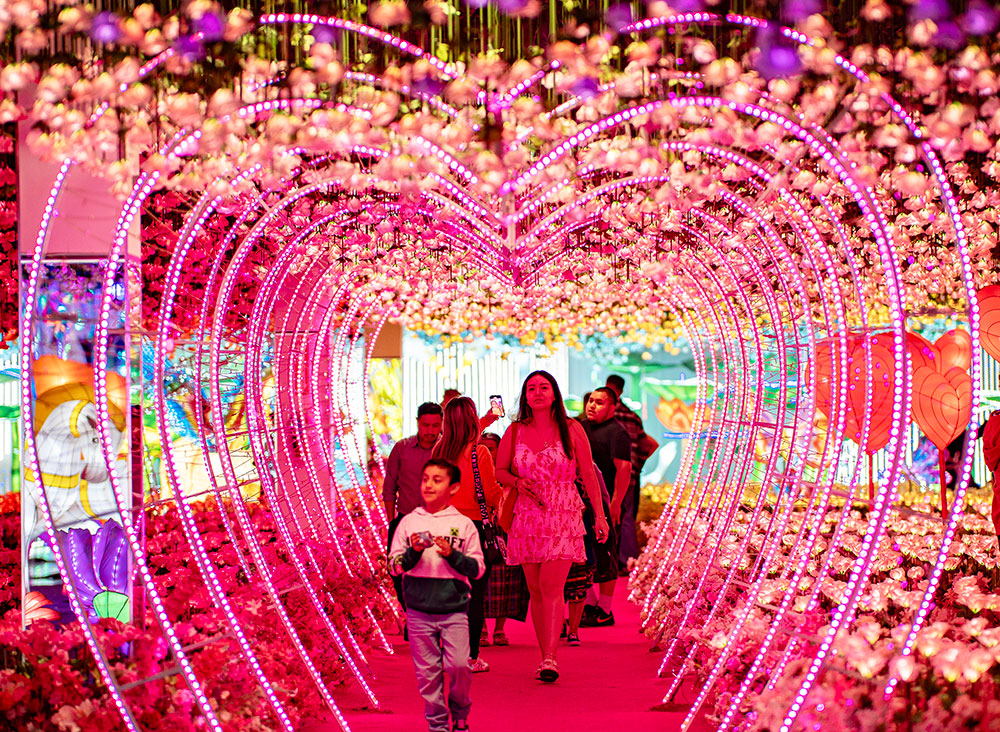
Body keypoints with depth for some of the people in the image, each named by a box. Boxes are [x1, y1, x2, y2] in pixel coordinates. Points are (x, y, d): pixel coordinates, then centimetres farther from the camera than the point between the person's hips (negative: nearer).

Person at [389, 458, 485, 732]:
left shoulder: (464, 525, 3)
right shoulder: (409, 522, 7)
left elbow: (478, 569, 1)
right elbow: (394, 566, 6)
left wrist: (452, 555, -13)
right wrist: (414, 552, -12)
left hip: (454, 610, -1)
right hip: (419, 610, 1)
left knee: (459, 665, -11)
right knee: (427, 671, 2)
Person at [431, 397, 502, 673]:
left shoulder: (439, 451, 4)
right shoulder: (479, 453, -13)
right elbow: (491, 493, -11)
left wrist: (485, 421, 37)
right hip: (473, 526, -5)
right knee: (476, 593, 2)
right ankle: (471, 657, 3)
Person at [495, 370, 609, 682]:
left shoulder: (571, 430, 0)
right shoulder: (515, 432, 6)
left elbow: (588, 475, 4)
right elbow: (499, 471, 15)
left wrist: (600, 515, 1)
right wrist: (517, 482, -6)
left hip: (563, 516, -3)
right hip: (527, 517, 3)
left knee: (551, 586, -16)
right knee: (536, 591, 5)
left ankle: (550, 659, -19)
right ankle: (545, 657, 13)